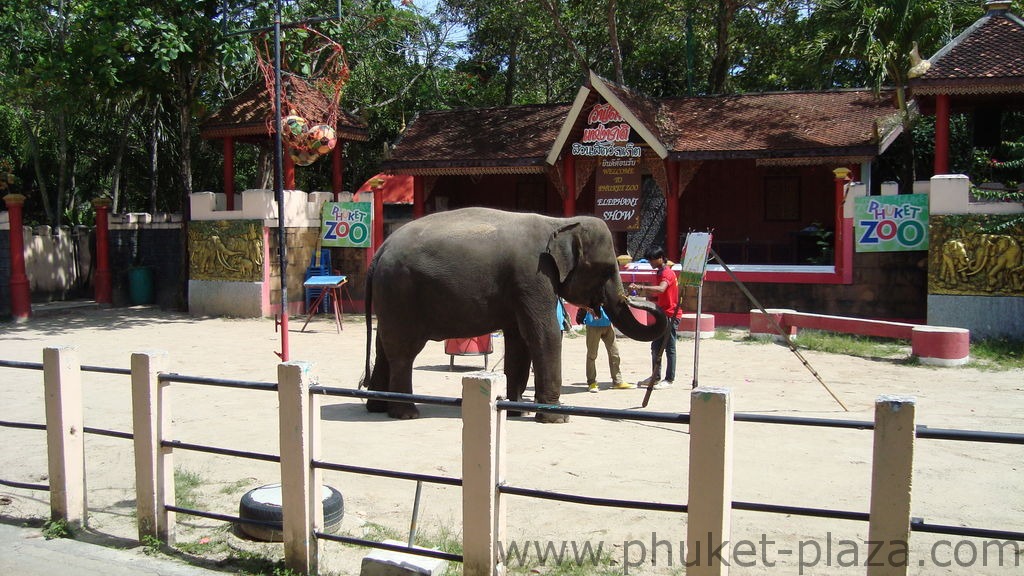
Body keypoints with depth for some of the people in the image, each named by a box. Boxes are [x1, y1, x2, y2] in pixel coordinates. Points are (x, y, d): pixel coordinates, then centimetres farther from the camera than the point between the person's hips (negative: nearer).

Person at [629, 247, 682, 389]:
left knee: (669, 348, -5)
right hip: (663, 314, 10)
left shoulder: (667, 273, -15)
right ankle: (655, 377, 19)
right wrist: (645, 293, 5)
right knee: (656, 346, 12)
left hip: (671, 315, -10)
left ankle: (669, 380, 0)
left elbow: (661, 289, -35)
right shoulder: (660, 273, 16)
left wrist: (641, 287, -38)